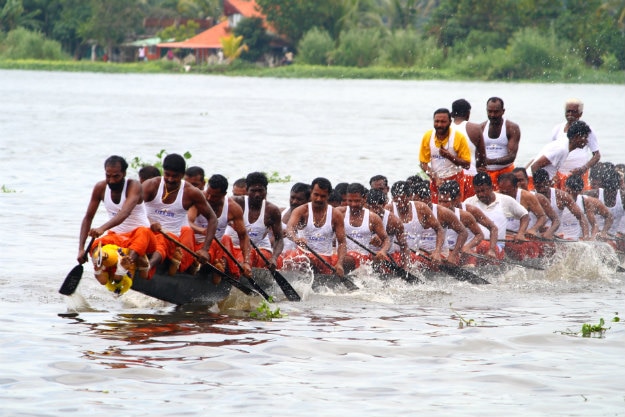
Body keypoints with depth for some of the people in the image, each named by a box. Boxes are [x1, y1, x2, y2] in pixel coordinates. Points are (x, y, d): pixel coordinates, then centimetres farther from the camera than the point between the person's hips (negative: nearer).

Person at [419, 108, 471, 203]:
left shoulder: (459, 137, -11)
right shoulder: (427, 137, -3)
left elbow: (467, 164, -10)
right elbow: (423, 163, 2)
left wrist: (449, 156, -23)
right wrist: (434, 178, -11)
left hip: (454, 179, -2)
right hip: (436, 181, 2)